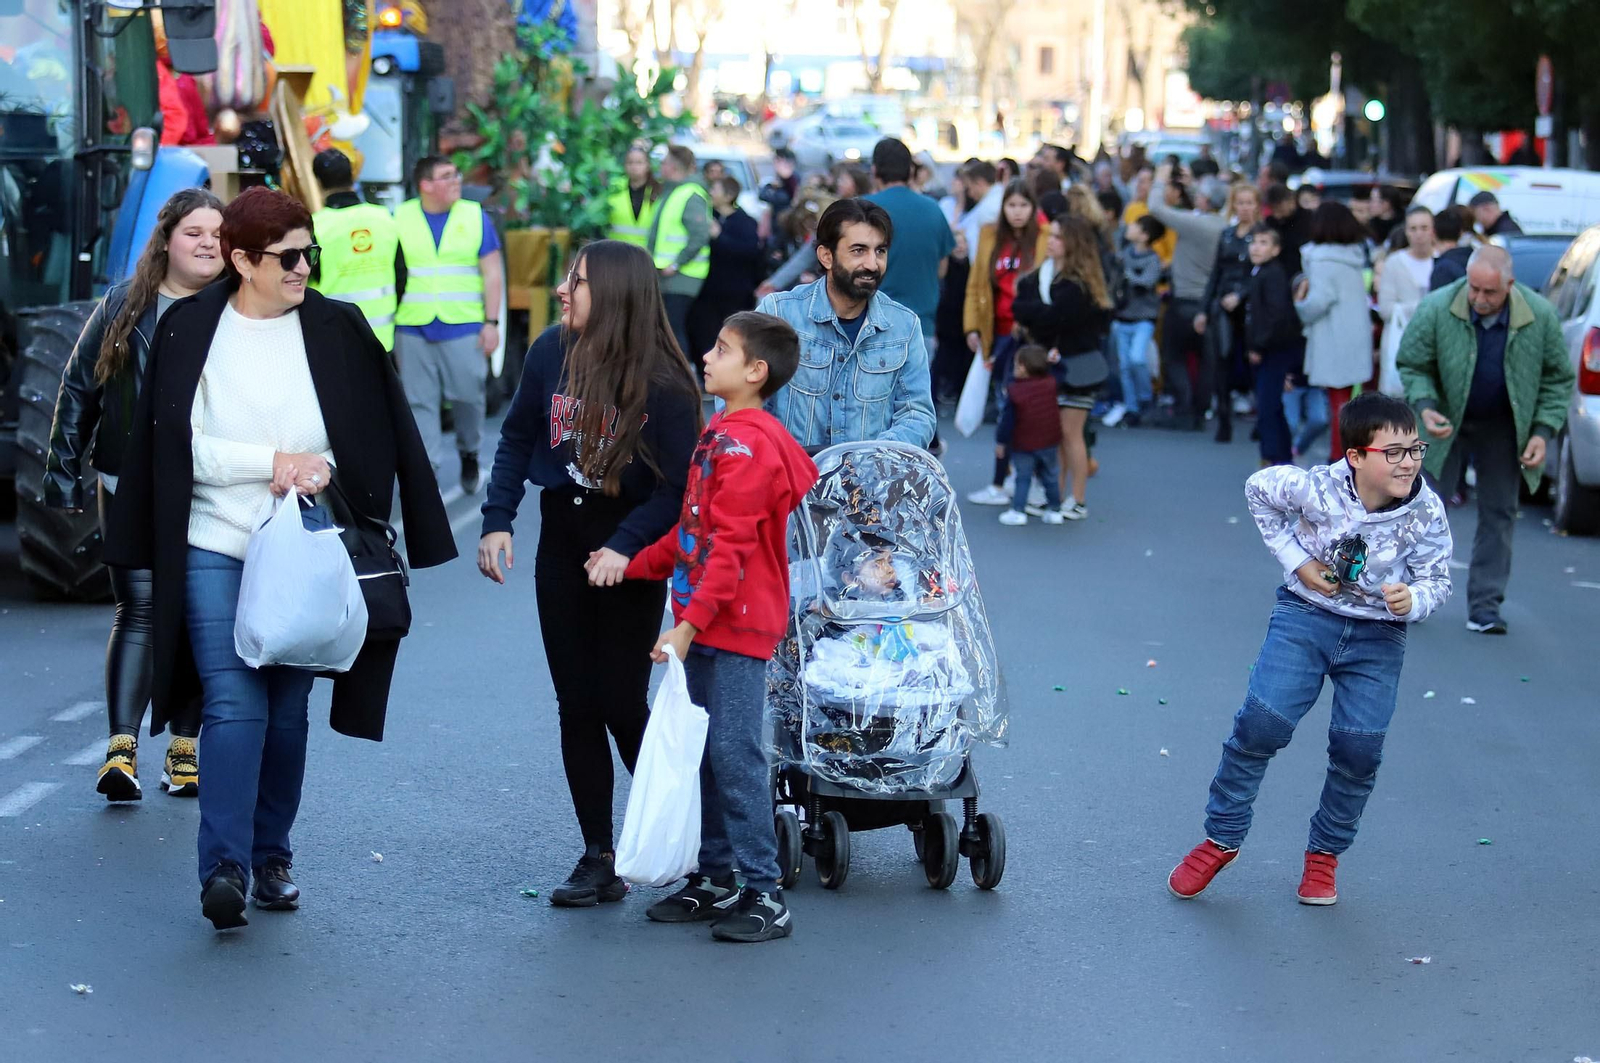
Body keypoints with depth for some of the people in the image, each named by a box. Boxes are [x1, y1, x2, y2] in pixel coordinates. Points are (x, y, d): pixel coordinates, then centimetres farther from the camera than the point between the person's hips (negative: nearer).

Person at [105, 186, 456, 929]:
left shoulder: (336, 330, 3)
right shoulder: (190, 331, -1)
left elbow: (373, 437, 6)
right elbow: (181, 446, -3)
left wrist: (317, 467, -12)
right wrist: (274, 462, -11)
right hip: (215, 552, -2)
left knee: (287, 709, 8)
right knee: (234, 705, -12)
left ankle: (271, 857, 21)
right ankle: (224, 867, -14)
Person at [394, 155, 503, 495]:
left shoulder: (475, 217, 4)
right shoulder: (400, 218, 5)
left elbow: (492, 273, 4)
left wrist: (491, 322, -3)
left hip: (464, 327, 0)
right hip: (413, 329, 1)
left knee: (468, 396, 1)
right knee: (419, 402, 0)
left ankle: (469, 455, 25)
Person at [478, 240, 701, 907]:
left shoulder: (663, 383, -16)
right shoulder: (551, 352, -3)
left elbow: (675, 485, -16)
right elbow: (517, 439, 8)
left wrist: (624, 546, -27)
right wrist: (497, 520, -1)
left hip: (630, 557, -5)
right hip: (561, 545, 5)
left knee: (621, 706, -5)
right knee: (576, 707, 6)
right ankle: (598, 859, 13)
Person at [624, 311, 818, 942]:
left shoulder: (749, 444, -17)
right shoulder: (720, 436, 15)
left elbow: (731, 546, -23)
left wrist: (690, 623, -26)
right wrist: (634, 567, 20)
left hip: (737, 627, -10)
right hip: (703, 625, 10)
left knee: (735, 755, -8)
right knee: (701, 753, 14)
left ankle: (764, 895, -2)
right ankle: (715, 880, 23)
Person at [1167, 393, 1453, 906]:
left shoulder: (1427, 513, -16)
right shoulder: (1316, 489, -20)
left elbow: (1437, 581, -4)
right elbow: (1257, 489, 0)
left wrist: (1413, 600, -29)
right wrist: (1293, 559, -5)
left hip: (1377, 636, 1)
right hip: (1307, 614, -1)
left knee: (1359, 748, -7)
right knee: (1261, 723, -12)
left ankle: (1324, 856, 17)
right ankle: (1221, 840, 7)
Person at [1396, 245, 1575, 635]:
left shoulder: (1540, 316, -16)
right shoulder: (1436, 310, -20)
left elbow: (1558, 379, -3)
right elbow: (1412, 365, -8)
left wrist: (1544, 431, -12)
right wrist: (1424, 405, -26)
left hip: (1502, 431, 2)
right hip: (1447, 424, -1)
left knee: (1499, 513, 5)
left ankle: (1485, 605, 12)